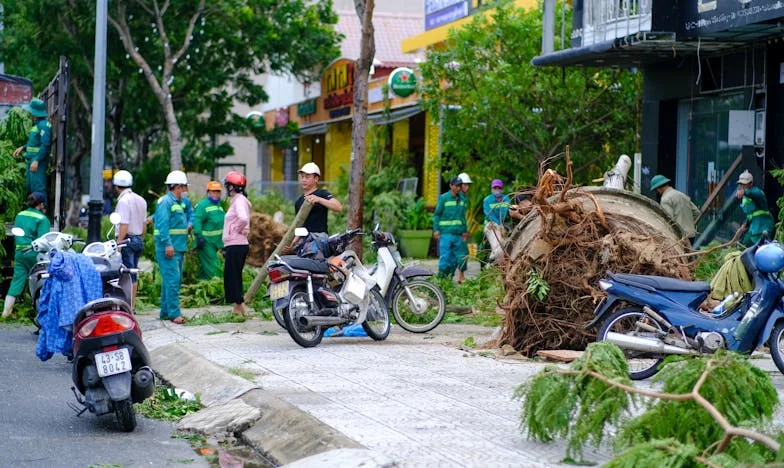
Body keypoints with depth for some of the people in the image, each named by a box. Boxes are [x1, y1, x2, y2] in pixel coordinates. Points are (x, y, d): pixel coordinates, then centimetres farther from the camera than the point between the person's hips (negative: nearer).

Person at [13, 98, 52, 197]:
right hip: (31, 160, 11)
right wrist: (23, 148, 23)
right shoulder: (36, 124, 17)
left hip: (39, 162, -11)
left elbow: (45, 144, -22)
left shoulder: (43, 125, -15)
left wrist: (36, 161, -25)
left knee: (38, 188, -12)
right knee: (30, 187, 14)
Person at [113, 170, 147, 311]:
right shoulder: (141, 200, 13)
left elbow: (124, 225, -19)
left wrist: (118, 244, -19)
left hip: (127, 240, -8)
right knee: (133, 274, 13)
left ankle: (129, 306, -8)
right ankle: (133, 304, 16)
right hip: (139, 239, 8)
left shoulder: (124, 200, -13)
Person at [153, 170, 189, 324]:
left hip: (178, 248, 10)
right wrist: (167, 244, -25)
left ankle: (165, 312, 19)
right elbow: (162, 225, -20)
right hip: (168, 248, -10)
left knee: (175, 281, 13)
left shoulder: (179, 203, 19)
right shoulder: (166, 202, -12)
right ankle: (174, 313, -14)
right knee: (172, 280, -13)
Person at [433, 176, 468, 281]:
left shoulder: (462, 200, 14)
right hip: (446, 233, -5)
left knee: (455, 258, 5)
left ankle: (449, 278, 12)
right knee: (445, 256, -10)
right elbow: (436, 214, -1)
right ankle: (441, 278, -8)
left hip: (458, 234, 5)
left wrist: (465, 231, 19)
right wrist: (436, 229, -9)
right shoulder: (444, 198, -1)